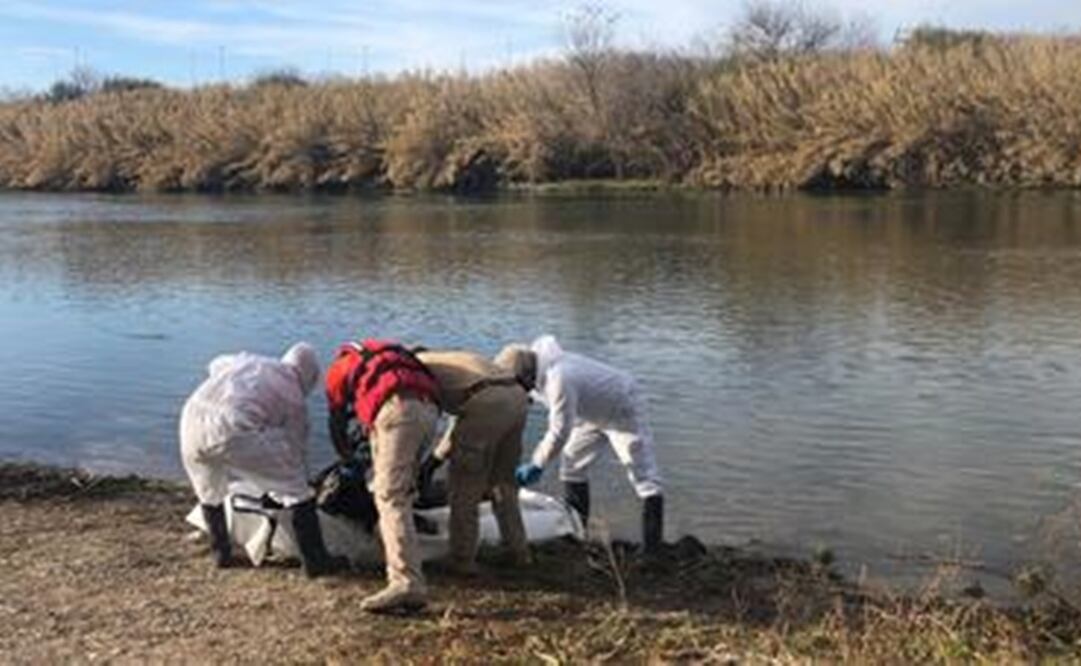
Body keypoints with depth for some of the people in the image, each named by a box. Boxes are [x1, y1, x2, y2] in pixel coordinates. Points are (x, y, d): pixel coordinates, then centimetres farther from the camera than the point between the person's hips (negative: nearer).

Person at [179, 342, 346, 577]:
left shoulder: (244, 360, 30)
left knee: (209, 493, 33)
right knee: (295, 488, 8)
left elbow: (215, 365, 50)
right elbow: (295, 451, 19)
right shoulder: (294, 399, 17)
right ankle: (316, 561, 10)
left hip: (192, 419, 6)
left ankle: (221, 553, 40)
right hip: (235, 432, -5)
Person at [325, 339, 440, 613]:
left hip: (398, 409, -6)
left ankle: (407, 583, -24)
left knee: (390, 496, -13)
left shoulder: (339, 367, 28)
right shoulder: (384, 356, 42)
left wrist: (347, 457, 50)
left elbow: (337, 423, 34)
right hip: (429, 410, 7)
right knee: (400, 493, 20)